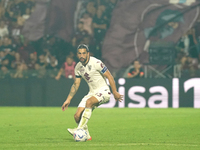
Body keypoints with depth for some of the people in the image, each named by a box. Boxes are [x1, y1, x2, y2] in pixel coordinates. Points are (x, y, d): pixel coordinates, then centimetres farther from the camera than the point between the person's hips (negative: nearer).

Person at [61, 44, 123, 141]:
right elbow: (76, 84, 15)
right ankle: (86, 136, 13)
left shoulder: (96, 63, -15)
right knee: (77, 116, -9)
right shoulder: (78, 67, 4)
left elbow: (109, 77, -11)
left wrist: (115, 93, -13)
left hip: (103, 91, -6)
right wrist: (68, 100, 11)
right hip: (92, 93, 6)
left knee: (89, 102, -37)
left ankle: (80, 129, -39)